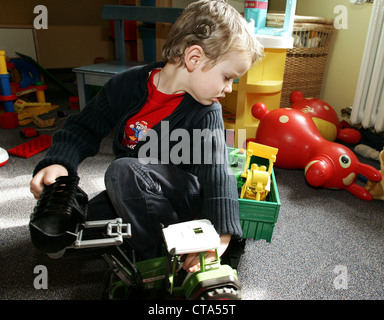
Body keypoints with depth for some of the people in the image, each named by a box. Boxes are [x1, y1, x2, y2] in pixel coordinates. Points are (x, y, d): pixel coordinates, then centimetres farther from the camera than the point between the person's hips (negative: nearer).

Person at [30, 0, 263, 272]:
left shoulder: (206, 113, -17)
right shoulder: (129, 85, -9)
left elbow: (216, 171, -27)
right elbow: (86, 127, -2)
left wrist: (220, 235, -36)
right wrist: (59, 162, -19)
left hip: (187, 191, -5)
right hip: (135, 189, 5)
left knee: (124, 172, -31)